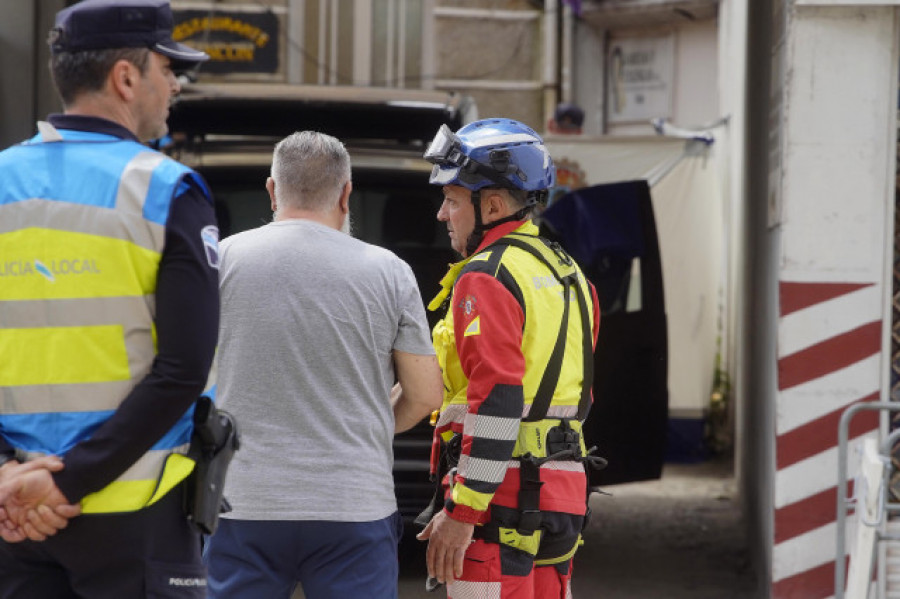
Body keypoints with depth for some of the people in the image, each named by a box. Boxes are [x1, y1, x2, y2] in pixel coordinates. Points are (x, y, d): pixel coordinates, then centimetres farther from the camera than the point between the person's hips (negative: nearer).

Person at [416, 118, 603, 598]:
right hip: (563, 495, 9)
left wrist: (461, 512, -20)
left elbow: (496, 403, -21)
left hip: (501, 498, -9)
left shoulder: (486, 278, -11)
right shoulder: (567, 275, 18)